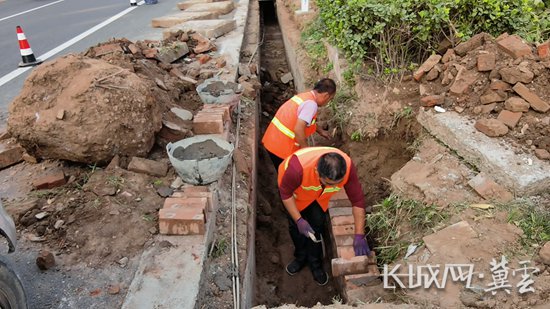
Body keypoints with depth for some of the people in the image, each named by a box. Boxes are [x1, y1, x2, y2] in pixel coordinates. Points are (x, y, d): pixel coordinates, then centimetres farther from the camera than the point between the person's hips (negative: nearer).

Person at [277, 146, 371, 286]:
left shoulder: (347, 167, -38)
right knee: (296, 227, 5)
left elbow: (358, 200, -26)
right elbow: (285, 193, -26)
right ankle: (301, 257, 33)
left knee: (317, 225, -3)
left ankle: (315, 263, 21)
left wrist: (359, 236, -27)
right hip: (295, 191, -1)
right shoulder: (298, 167, -46)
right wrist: (299, 220, -28)